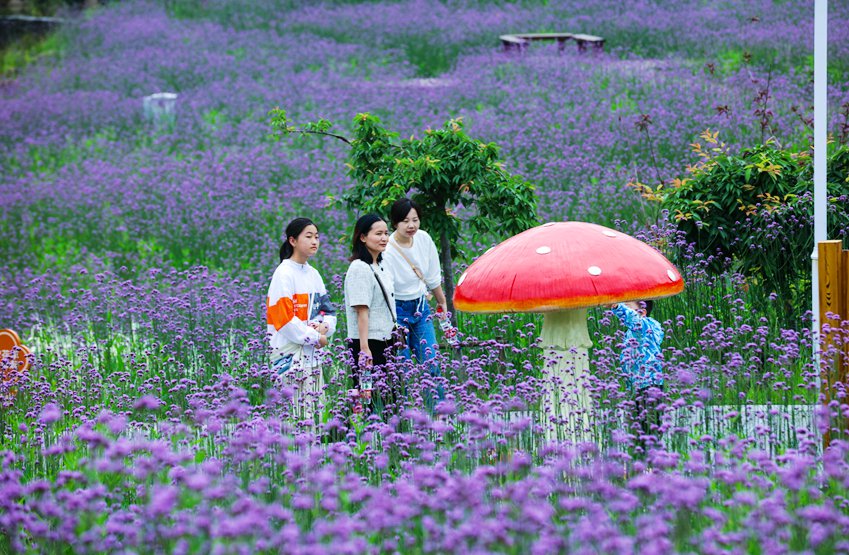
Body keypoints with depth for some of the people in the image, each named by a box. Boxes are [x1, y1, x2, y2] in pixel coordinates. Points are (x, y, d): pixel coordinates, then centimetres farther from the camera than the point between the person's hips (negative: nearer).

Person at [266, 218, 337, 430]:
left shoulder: (313, 274, 14)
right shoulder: (284, 274, -11)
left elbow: (327, 309, 18)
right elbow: (283, 317, -18)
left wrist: (324, 326, -5)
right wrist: (314, 337, -12)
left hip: (312, 351, 9)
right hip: (290, 352, -9)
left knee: (315, 408, 9)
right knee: (295, 409, -10)